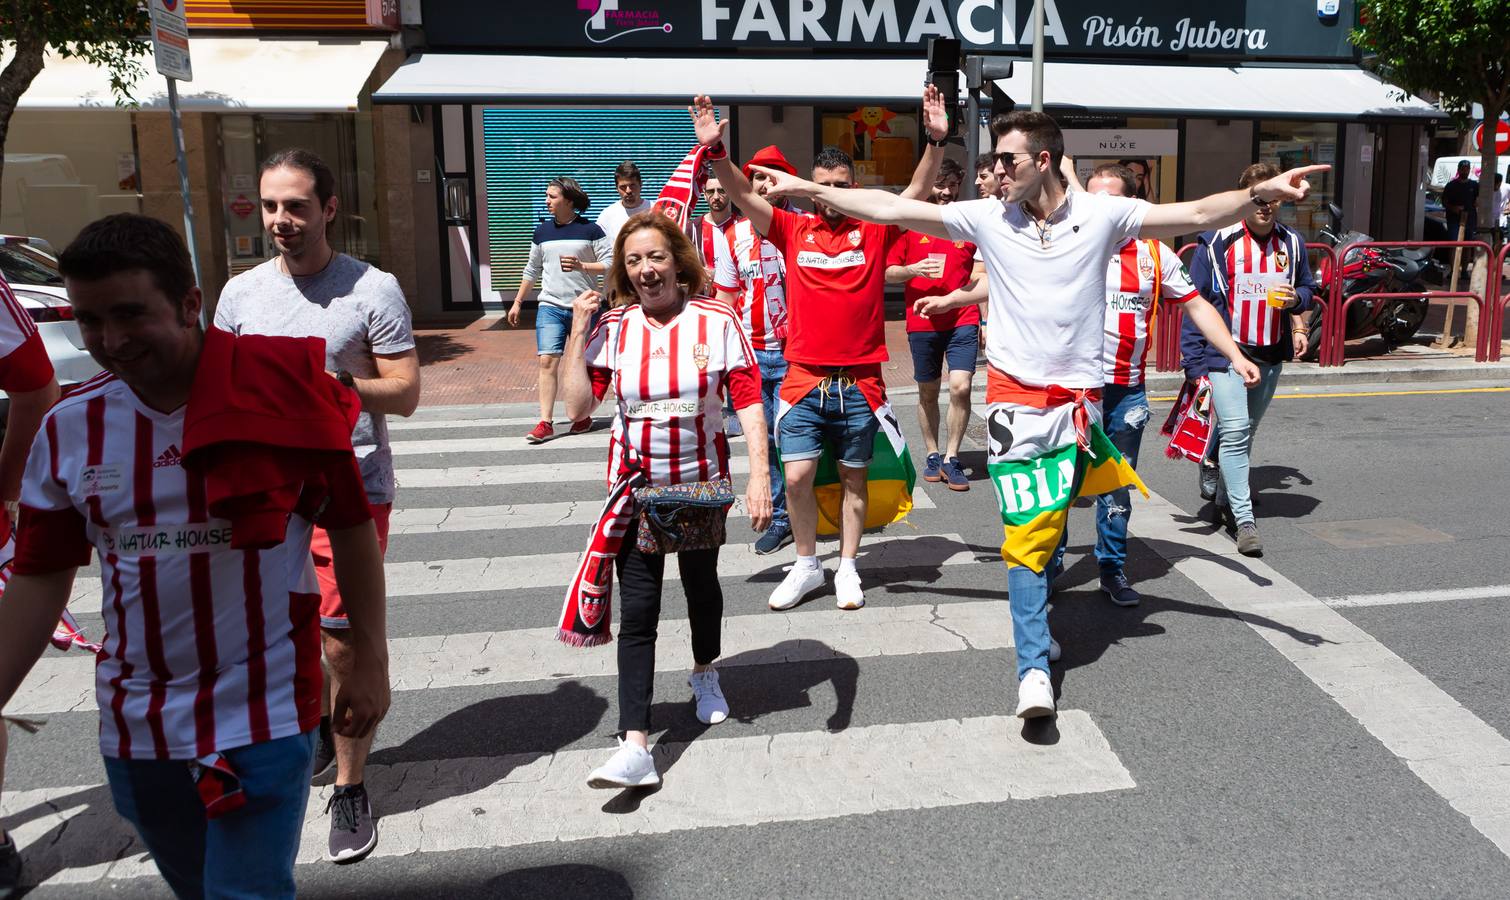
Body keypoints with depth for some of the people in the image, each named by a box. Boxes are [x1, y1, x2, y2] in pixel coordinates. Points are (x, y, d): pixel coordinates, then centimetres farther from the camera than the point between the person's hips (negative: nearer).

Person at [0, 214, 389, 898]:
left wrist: (370, 661, -4)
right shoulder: (68, 428, -1)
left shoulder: (279, 395, -13)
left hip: (264, 716, -4)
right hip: (132, 723, 5)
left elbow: (352, 528, -5)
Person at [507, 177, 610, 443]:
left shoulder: (590, 230, -2)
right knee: (547, 361, -10)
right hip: (550, 306, 2)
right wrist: (517, 303, 17)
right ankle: (545, 423, -10)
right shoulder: (542, 231, 10)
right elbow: (532, 270, 17)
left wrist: (581, 266, -18)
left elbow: (610, 264, -4)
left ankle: (584, 417, 24)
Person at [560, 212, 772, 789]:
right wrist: (578, 334, -13)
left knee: (701, 583, 21)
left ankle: (704, 672, 50)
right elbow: (579, 406, -8)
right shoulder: (614, 327, -5)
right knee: (637, 610, -4)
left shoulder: (717, 321, -10)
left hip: (702, 481, 0)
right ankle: (635, 746, -4)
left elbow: (748, 402, -13)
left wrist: (759, 477, -21)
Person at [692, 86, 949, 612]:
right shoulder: (793, 230, 4)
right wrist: (714, 149, -21)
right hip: (804, 379, 0)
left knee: (853, 477, 10)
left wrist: (936, 140, -21)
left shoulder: (874, 231, 3)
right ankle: (807, 565, 18)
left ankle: (847, 569, 25)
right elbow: (743, 195, -6)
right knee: (797, 477, -3)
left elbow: (919, 190, -6)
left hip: (860, 381, 0)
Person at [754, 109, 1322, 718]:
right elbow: (890, 209, -2)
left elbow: (1197, 214, -4)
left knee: (1043, 528, 8)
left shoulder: (1103, 215, -1)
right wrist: (809, 189, -6)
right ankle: (1034, 669, -1)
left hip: (1078, 398, 1)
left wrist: (1263, 193, -20)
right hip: (1015, 398, 0)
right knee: (1025, 534, -5)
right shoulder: (987, 218, 0)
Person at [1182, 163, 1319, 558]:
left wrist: (1296, 299, -6)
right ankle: (1244, 521, -11)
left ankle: (1225, 495, 36)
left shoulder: (1292, 242, 8)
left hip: (1271, 355, 6)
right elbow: (1194, 300, -8)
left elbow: (1307, 287, 21)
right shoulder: (1217, 241, -9)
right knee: (1234, 432, -13)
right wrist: (1194, 359, -13)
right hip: (1226, 352, -6)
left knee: (1246, 432, 17)